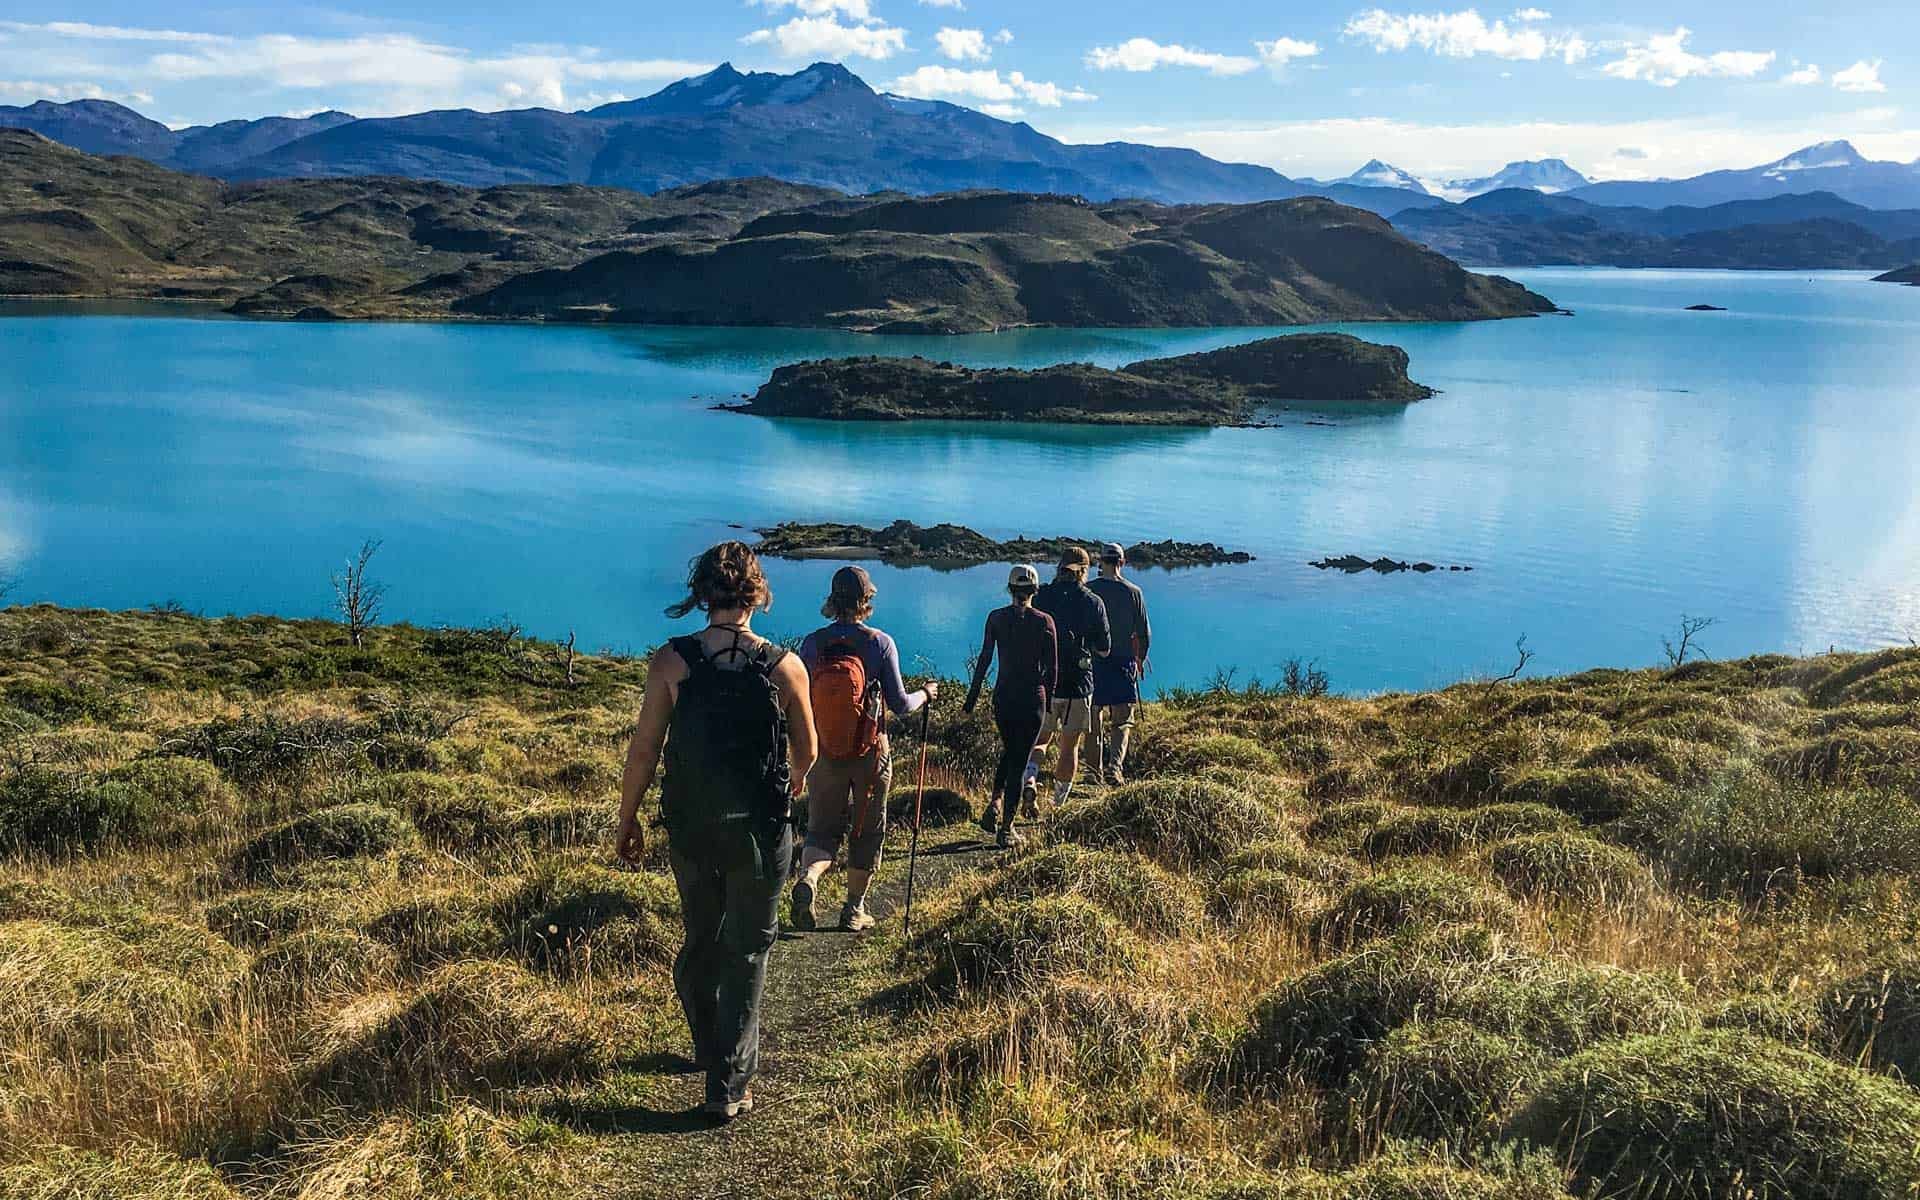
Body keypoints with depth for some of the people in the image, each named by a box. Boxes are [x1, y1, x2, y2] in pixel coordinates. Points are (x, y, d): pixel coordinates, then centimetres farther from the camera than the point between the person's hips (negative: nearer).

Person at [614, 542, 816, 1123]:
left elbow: (643, 750, -6)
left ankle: (709, 1049, 42)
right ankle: (729, 1085, 9)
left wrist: (627, 820, 8)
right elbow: (806, 755, 2)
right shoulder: (785, 667, -9)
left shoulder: (670, 662, -10)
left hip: (690, 827, 2)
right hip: (761, 830, -2)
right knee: (747, 952, 10)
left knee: (701, 939, 22)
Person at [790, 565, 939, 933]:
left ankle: (807, 878, -16)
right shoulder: (880, 643, -12)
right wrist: (925, 694, 11)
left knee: (823, 829, 13)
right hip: (870, 752, -2)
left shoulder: (812, 643, -5)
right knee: (867, 830, 14)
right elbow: (900, 705, -10)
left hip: (825, 754, 2)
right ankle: (854, 910, 23)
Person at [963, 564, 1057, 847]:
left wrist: (973, 695, 9)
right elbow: (1052, 668, -4)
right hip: (1033, 696, -2)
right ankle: (1006, 828, 6)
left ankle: (994, 802, 8)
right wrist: (1048, 700, 8)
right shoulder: (1044, 621, -6)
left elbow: (984, 659, 1)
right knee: (1020, 760, 5)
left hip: (1003, 694, 2)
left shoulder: (996, 618, -2)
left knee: (1009, 751, 25)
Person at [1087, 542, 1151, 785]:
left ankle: (1097, 769, 21)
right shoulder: (1133, 592, -3)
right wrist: (1140, 659, 17)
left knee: (1094, 718, 14)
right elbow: (1144, 633, 1)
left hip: (1092, 661, 1)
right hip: (1123, 661, -1)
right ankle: (1115, 766, -18)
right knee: (1122, 720, 2)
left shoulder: (1088, 591, -4)